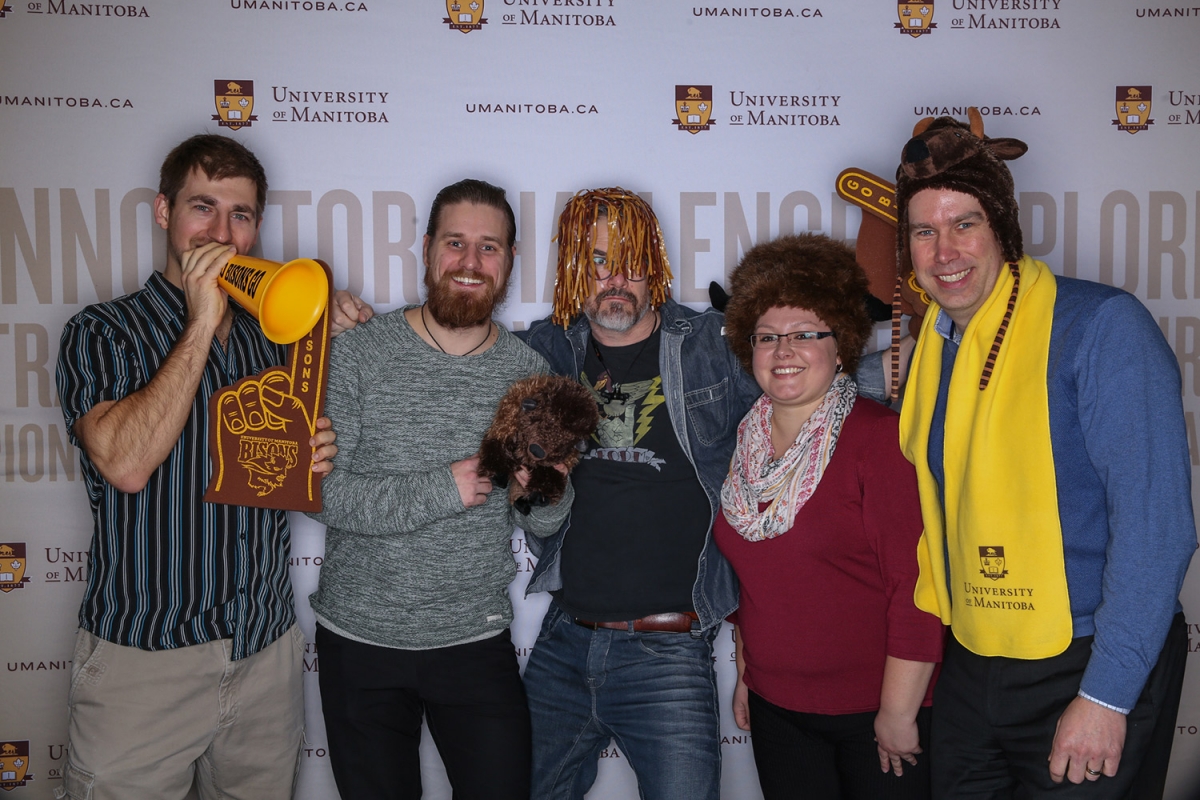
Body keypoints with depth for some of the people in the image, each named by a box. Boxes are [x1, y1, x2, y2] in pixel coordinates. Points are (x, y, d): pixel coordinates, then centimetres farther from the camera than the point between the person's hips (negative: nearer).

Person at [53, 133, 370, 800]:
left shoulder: (276, 334, 9)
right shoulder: (103, 333, -4)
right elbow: (126, 463, -23)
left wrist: (319, 457, -6)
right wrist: (203, 322, -19)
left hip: (269, 651, 4)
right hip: (143, 662, -4)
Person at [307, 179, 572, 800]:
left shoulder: (528, 371, -1)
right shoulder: (360, 353, -8)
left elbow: (545, 524, 3)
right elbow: (314, 488, -15)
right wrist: (441, 490, -21)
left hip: (477, 641, 2)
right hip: (358, 640, -1)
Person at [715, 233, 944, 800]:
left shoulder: (880, 437, -15)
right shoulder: (746, 442, 4)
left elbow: (916, 585, -17)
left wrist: (898, 712, -16)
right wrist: (744, 671, 15)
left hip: (877, 712, -5)